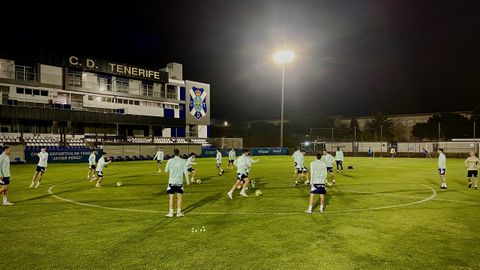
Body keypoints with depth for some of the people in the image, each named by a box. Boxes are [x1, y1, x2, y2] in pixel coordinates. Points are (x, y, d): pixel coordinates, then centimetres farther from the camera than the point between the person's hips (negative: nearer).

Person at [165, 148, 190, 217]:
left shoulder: (170, 161, -3)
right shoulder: (183, 161, -4)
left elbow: (166, 171, 2)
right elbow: (185, 172, -4)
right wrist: (187, 181, 4)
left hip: (171, 181, 0)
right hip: (179, 181, 0)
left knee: (171, 197, 8)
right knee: (180, 197, 11)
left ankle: (171, 212, 12)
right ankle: (179, 212, 12)